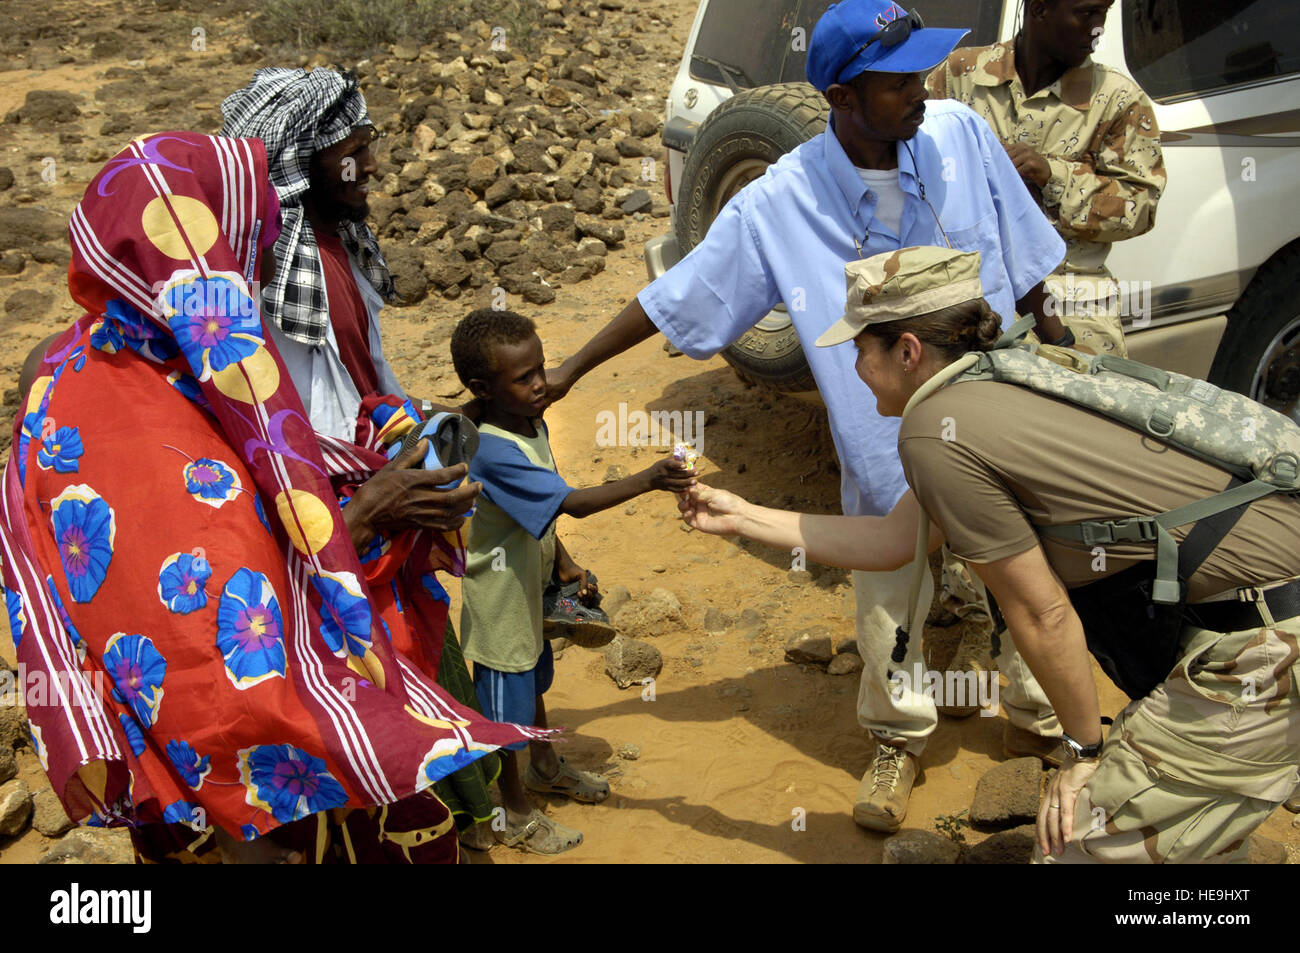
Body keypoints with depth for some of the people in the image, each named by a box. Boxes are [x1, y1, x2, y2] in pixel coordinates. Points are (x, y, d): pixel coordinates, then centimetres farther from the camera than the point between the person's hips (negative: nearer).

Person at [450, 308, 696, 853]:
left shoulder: (533, 424, -4)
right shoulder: (493, 453, -34)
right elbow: (574, 503, -38)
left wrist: (563, 564, 9)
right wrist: (647, 480, -43)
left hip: (529, 590, 9)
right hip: (498, 605, -9)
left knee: (533, 683, 29)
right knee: (504, 709, 11)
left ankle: (545, 767, 54)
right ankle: (516, 817, 32)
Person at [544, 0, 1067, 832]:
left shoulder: (962, 136, -12)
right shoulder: (778, 207, -17)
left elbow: (1025, 265, 1)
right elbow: (675, 298, -10)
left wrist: (1048, 336, 10)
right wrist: (570, 370, -8)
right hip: (886, 446, -2)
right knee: (890, 607, 11)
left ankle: (1044, 713, 47)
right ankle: (899, 740, 40)